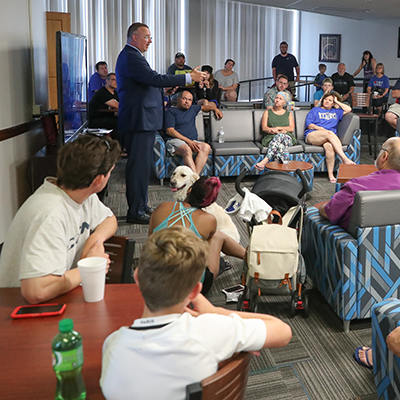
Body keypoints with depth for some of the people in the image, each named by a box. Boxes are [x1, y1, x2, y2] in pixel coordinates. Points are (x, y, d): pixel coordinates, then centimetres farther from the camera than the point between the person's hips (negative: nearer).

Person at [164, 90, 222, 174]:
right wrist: (188, 141, -13)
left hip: (192, 141, 5)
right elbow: (169, 130, -5)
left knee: (206, 147, -28)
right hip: (176, 140, -5)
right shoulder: (171, 111, 7)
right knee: (187, 150, -39)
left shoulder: (192, 109, 26)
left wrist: (215, 109, 24)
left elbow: (204, 107, 46)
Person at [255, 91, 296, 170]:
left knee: (279, 137, -38)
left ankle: (265, 161, -55)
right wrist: (280, 131, -8)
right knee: (279, 145, -38)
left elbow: (291, 128, 8)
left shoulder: (289, 114, 25)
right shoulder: (267, 112, 21)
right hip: (270, 138, 0)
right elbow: (264, 128, 5)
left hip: (287, 138, 0)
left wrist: (277, 128, -6)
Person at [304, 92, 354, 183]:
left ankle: (330, 174, -40)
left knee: (329, 146, -38)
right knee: (329, 133, -37)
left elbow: (348, 109, 25)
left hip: (328, 137, 2)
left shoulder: (335, 112, 35)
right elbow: (309, 125, 9)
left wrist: (337, 102, 29)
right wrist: (321, 129, -6)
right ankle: (345, 158, -46)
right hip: (311, 135, -2)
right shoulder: (315, 110, 24)